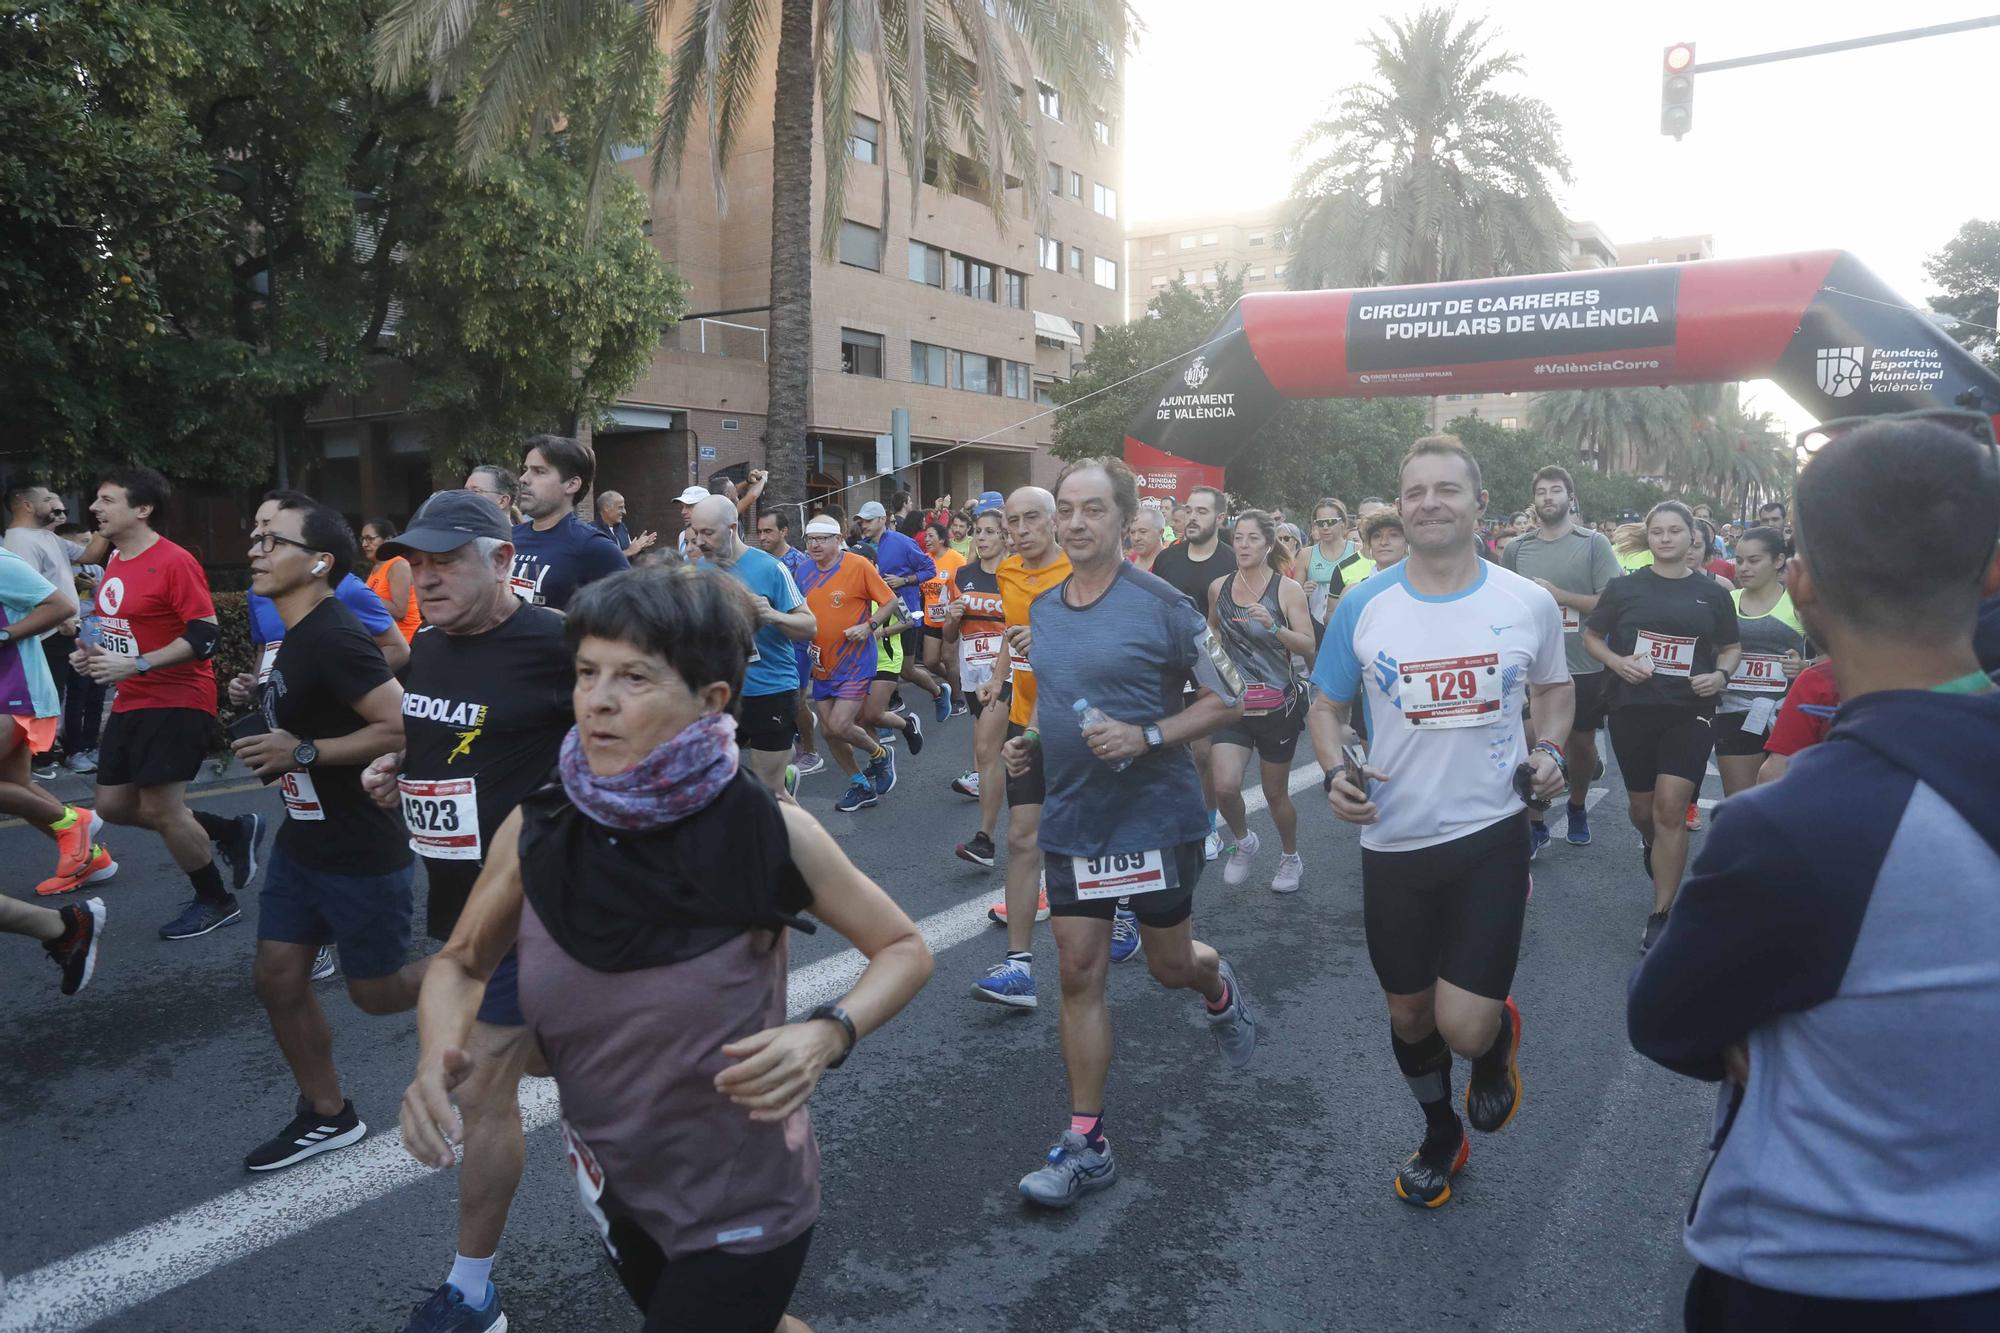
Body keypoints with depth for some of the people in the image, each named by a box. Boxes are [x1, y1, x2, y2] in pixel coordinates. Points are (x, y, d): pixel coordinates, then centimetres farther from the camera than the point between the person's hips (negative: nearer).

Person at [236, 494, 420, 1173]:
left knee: (377, 993, 6)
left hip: (361, 852, -9)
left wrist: (301, 752, -26)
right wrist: (265, 720, 8)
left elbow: (404, 727, -30)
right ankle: (327, 1115, 28)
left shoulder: (332, 638, -24)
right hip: (303, 840, 9)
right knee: (278, 980, 11)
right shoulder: (298, 635, 6)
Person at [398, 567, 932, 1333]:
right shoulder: (537, 831, -14)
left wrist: (826, 1036, -27)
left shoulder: (767, 833, -22)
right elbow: (461, 963, 3)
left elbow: (905, 948, -10)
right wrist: (438, 1056, -17)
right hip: (615, 1189, 5)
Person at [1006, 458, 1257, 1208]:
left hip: (1156, 817, -4)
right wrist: (1029, 744, 2)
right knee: (1078, 974, 3)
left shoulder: (1162, 605, -13)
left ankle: (1218, 988, 51)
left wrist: (1146, 737, -22)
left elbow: (1226, 701, -9)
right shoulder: (1042, 610, 6)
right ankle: (1085, 1144, 14)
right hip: (1072, 822, 4)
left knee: (1170, 965, 13)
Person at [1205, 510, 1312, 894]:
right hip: (1233, 702, 2)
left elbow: (1309, 647, -11)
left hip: (1278, 704, -2)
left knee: (1275, 792, 9)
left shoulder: (1287, 589, -7)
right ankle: (1243, 841, 18)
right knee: (1224, 787, -14)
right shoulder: (1219, 588, 4)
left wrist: (1273, 627, -25)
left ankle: (1291, 858, 37)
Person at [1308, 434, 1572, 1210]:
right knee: (1409, 1015, 17)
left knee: (1466, 1026, -9)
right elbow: (1327, 707, 6)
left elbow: (1555, 689, 14)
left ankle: (1498, 1042, 31)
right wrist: (1336, 771, -13)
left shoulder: (1528, 604, -4)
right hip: (1393, 841, 2)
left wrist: (1549, 751, -5)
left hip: (1491, 835, -1)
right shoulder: (1362, 607, -5)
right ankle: (1441, 1136, 45)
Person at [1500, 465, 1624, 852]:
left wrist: (1557, 594, -16)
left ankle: (1578, 807, 39)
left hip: (1585, 667, -1)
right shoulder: (1516, 549, 3)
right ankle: (1534, 824, 10)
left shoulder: (1594, 543, -3)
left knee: (1582, 742, 15)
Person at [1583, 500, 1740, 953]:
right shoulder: (1625, 587, 0)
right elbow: (1591, 636, 8)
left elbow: (1731, 647, 14)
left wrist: (1721, 675, -6)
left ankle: (1661, 916, -2)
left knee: (1671, 809, -11)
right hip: (1633, 710, 1)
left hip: (1689, 712, -1)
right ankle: (1651, 844, 52)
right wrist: (1616, 661, -11)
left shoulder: (1713, 593, 3)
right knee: (1642, 806, 14)